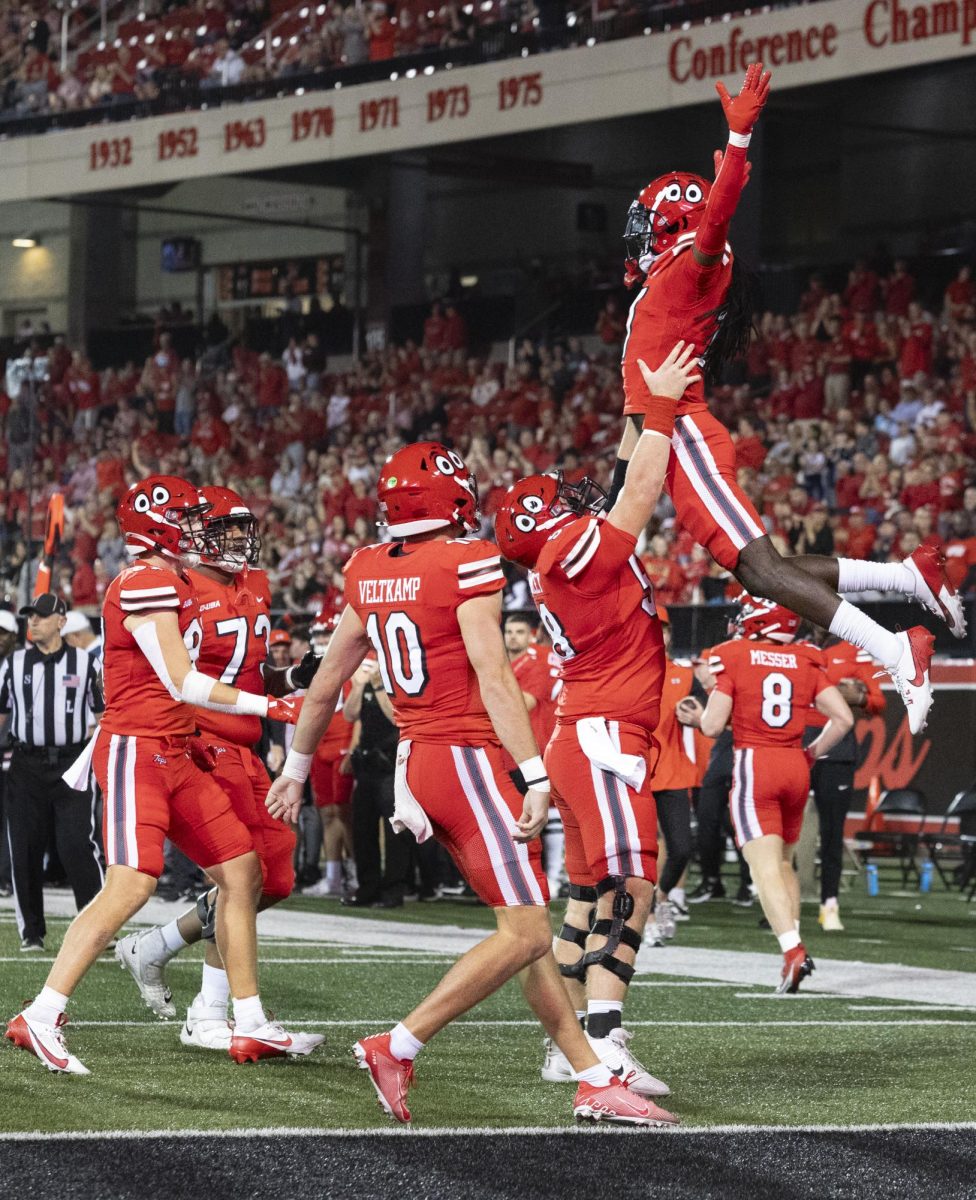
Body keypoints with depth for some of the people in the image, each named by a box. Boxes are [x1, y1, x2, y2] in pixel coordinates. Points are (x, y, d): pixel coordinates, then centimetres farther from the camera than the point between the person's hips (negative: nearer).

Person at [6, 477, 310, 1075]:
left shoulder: (170, 586, 17)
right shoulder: (145, 586, -14)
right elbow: (183, 682, -17)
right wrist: (268, 706, -12)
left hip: (173, 755, 10)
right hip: (135, 751, -10)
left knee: (243, 872, 8)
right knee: (131, 885, -19)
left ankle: (251, 1026, 12)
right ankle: (40, 1019, -16)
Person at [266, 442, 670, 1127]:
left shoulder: (369, 572, 10)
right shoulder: (467, 565, -11)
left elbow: (327, 684, 18)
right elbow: (494, 679, -18)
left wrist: (296, 769, 30)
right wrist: (535, 778, -20)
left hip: (415, 762, 9)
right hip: (467, 758, -8)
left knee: (531, 925, 11)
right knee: (524, 934, -7)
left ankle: (594, 1080, 10)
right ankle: (398, 1048, -9)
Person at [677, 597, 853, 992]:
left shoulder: (734, 658, -3)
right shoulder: (806, 662, 8)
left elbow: (713, 725, -6)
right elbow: (843, 719, 2)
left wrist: (698, 716, 16)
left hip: (753, 764, -4)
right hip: (795, 767, 4)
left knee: (765, 868, -10)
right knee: (783, 862, 20)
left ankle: (793, 949, -26)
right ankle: (792, 944, 17)